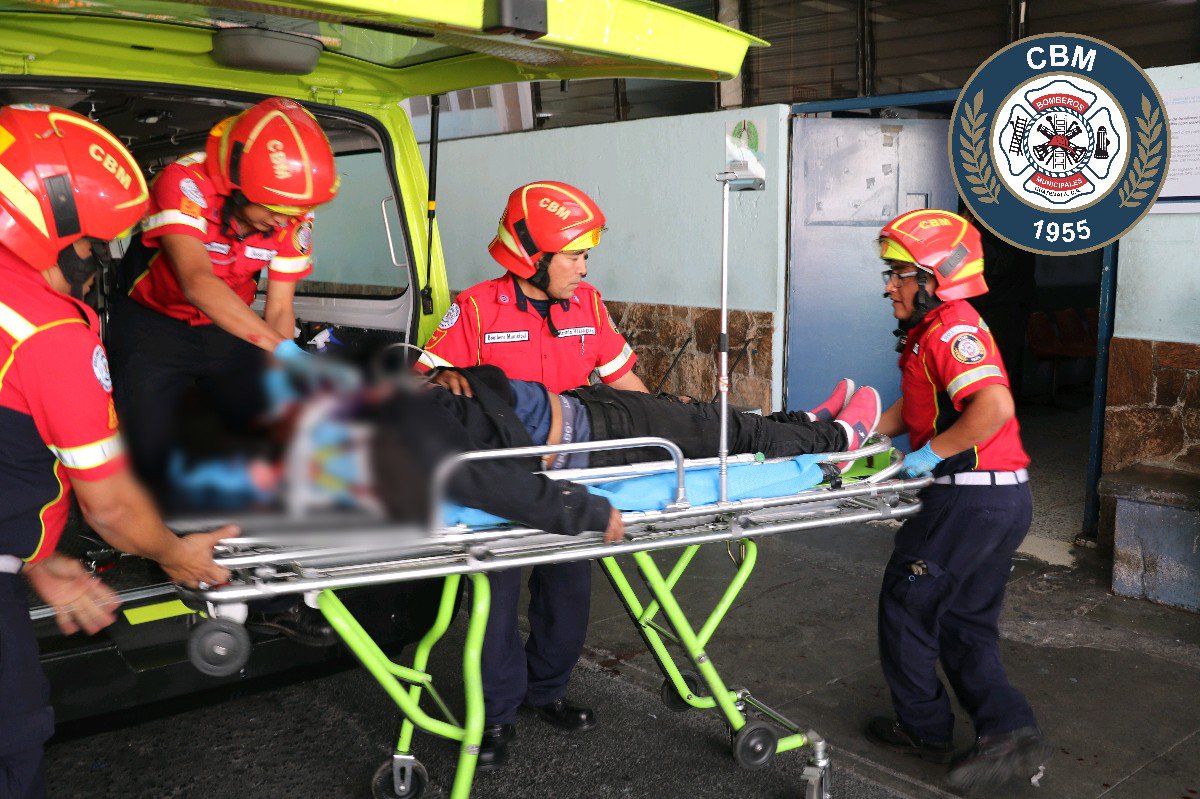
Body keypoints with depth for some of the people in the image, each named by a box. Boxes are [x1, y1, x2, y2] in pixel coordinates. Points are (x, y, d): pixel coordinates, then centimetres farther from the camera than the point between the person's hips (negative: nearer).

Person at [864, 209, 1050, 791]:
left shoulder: (951, 330, -16)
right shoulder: (933, 332, 17)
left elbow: (995, 405, -30)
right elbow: (915, 406, 25)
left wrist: (933, 454, -21)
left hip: (973, 497, -10)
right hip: (1006, 497, 10)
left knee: (906, 605, 7)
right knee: (965, 622, 16)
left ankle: (923, 728, 20)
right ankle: (1010, 731, 11)